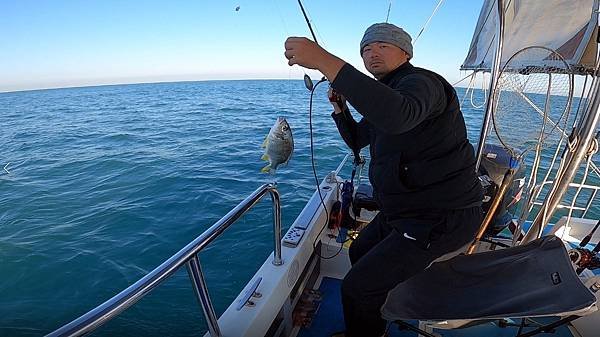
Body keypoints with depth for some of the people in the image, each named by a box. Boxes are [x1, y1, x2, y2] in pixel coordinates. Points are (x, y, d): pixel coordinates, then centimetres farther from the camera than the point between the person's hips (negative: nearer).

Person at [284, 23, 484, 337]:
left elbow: (399, 115, -44)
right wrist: (339, 104, 4)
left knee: (357, 287, -10)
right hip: (404, 209, 11)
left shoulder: (421, 81, -18)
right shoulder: (385, 92, 14)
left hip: (442, 218, -10)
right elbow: (356, 139, 22)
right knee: (360, 253, 23)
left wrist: (325, 60, -45)